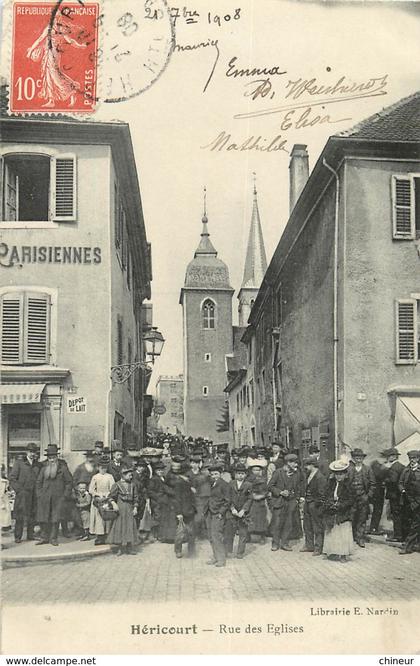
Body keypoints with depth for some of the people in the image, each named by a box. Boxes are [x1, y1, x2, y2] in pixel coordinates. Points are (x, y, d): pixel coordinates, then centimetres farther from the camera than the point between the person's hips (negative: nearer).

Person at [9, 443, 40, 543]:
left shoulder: (37, 465, 14)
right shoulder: (19, 463, 3)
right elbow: (12, 479, 0)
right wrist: (19, 490, -9)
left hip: (34, 494, 4)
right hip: (22, 494, -4)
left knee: (32, 515, 3)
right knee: (20, 516, -5)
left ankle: (30, 535, 13)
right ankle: (18, 537, 1)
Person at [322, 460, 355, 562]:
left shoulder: (348, 485, -6)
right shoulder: (331, 483, 7)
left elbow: (351, 500, -9)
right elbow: (326, 496, 11)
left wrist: (339, 505, -17)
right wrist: (328, 504, -8)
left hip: (344, 514, -4)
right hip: (331, 513, 4)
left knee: (344, 533, -2)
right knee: (332, 533, 6)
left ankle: (344, 554, 5)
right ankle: (333, 552, 14)